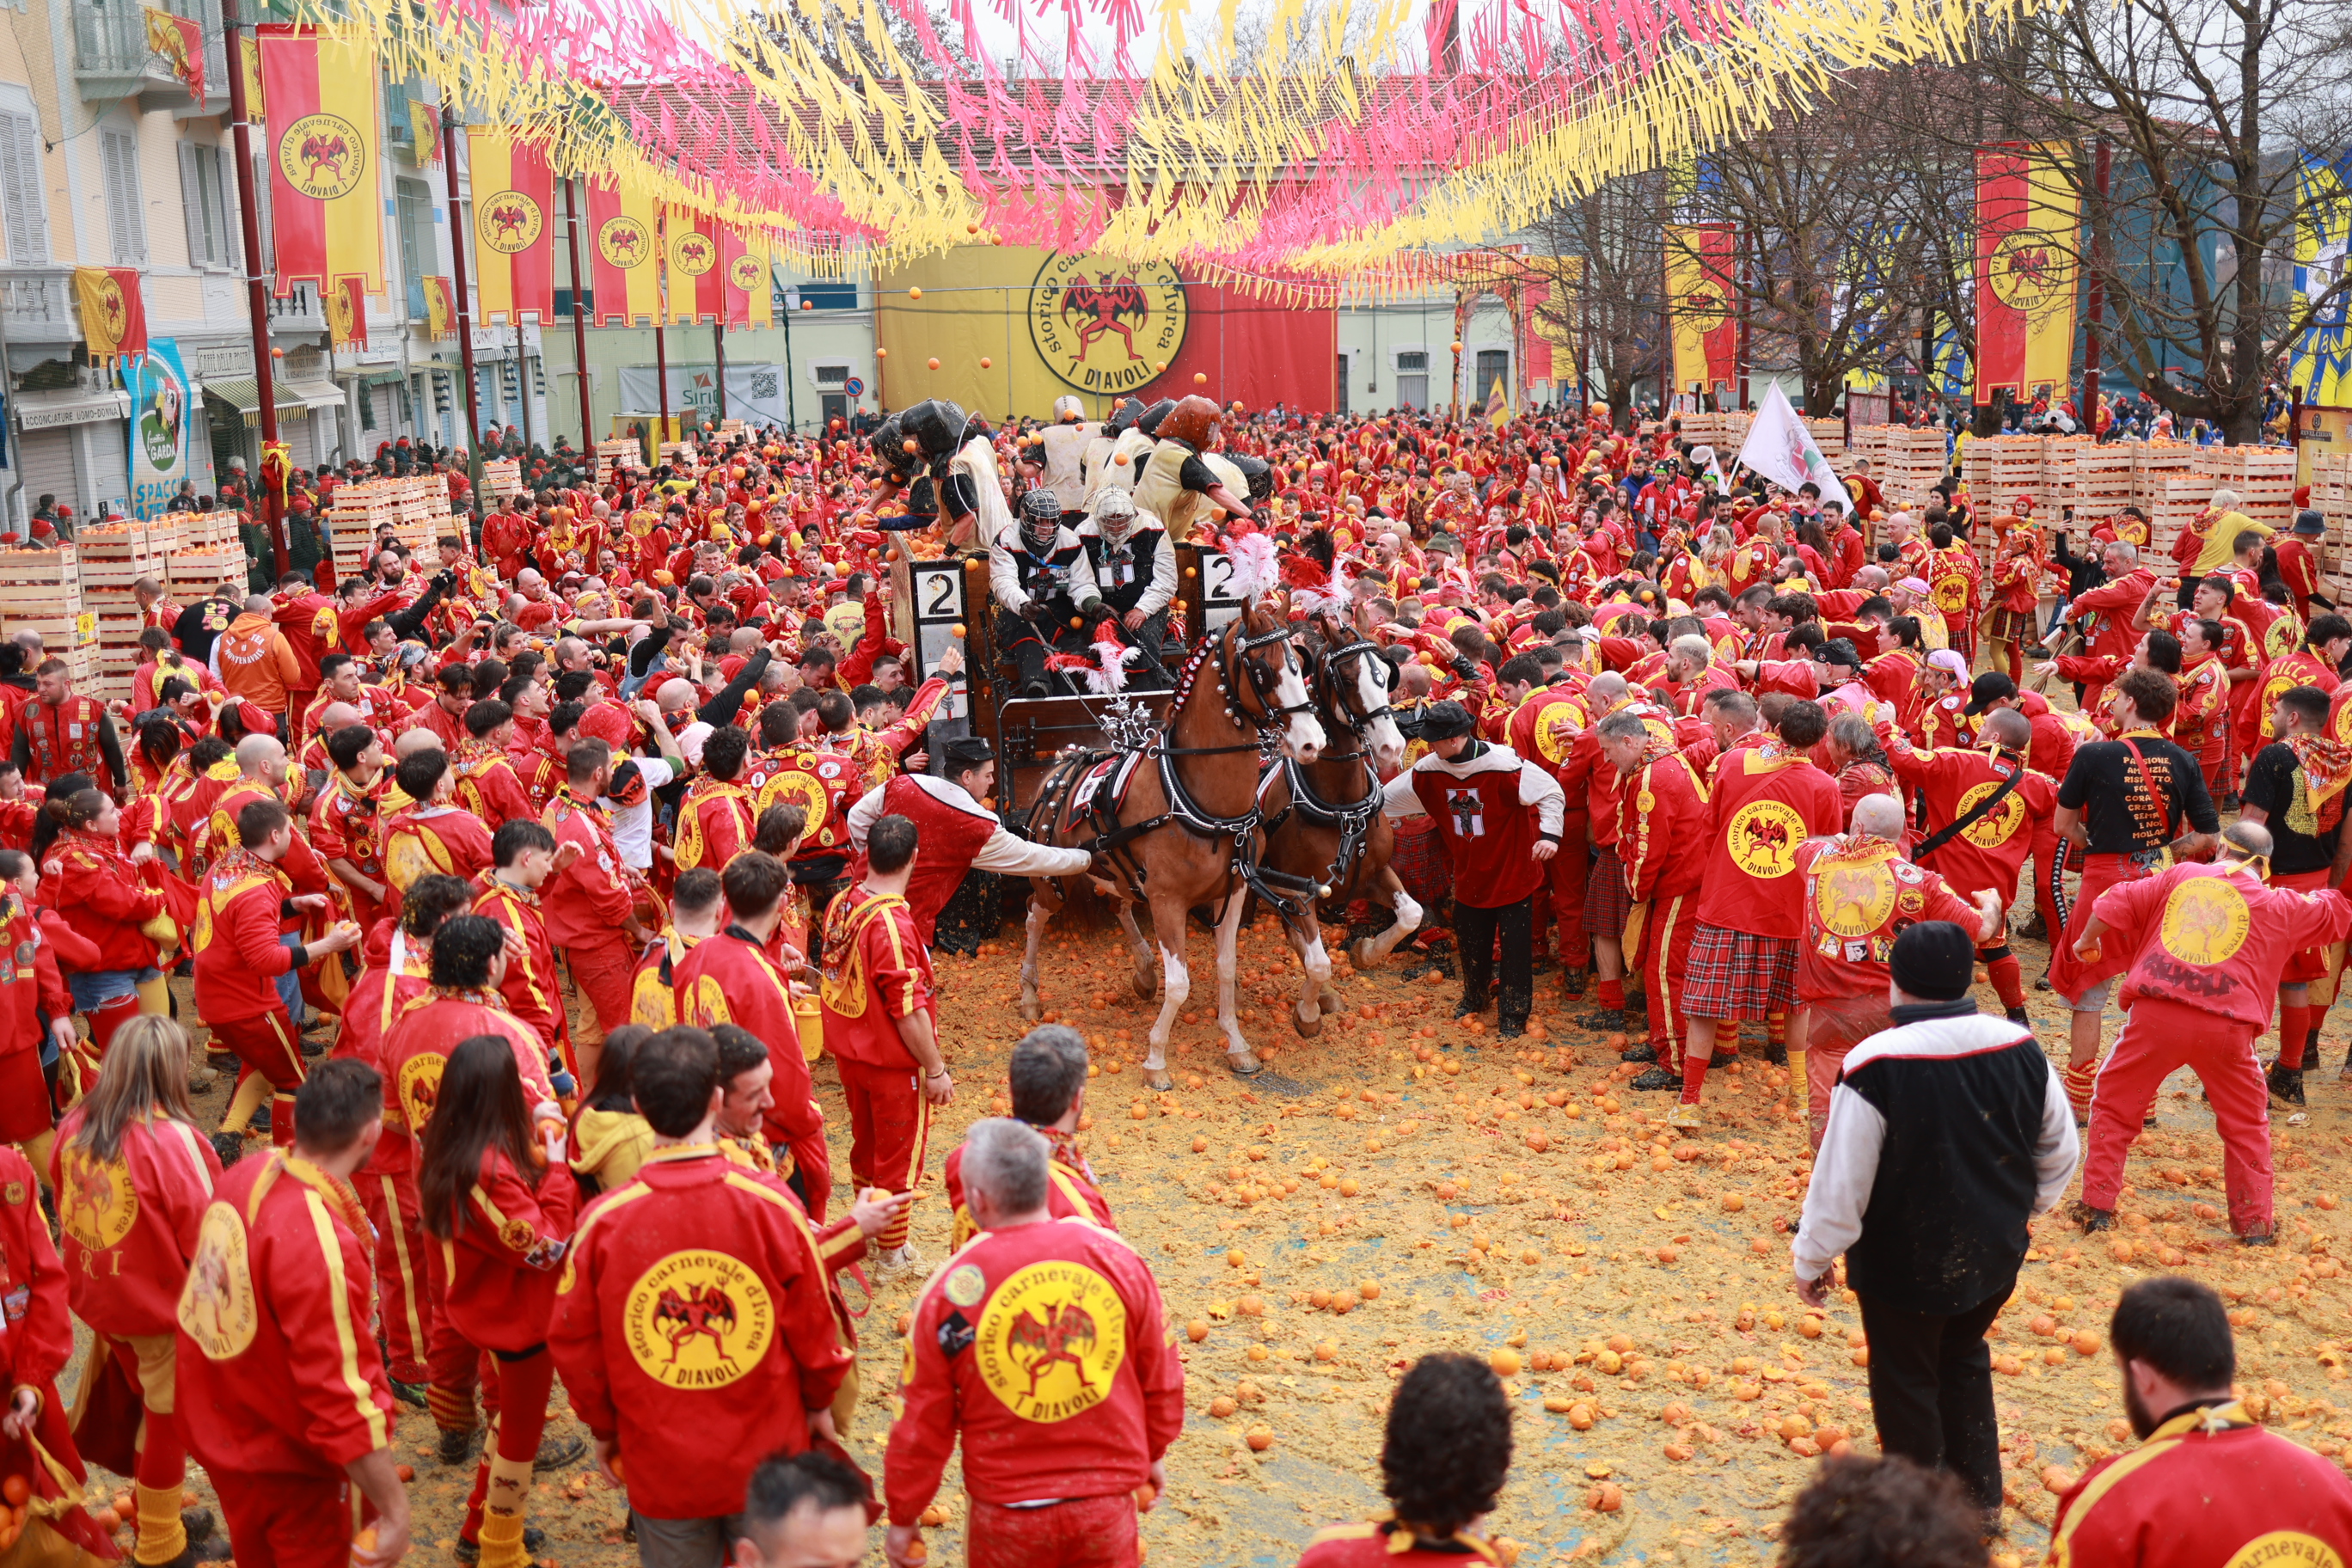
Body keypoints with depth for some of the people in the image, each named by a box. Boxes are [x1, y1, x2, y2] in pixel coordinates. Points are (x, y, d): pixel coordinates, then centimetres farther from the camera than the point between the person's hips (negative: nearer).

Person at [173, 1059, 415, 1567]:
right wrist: (395, 1510, -24)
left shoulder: (244, 1176, -11)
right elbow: (341, 1397, -32)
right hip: (290, 1466, -7)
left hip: (220, 1429, 7)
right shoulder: (320, 1245, -34)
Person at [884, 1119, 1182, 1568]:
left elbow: (922, 1423, -6)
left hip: (1008, 1516, -1)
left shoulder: (950, 1291, -16)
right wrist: (1152, 1454, 19)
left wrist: (903, 1518, 9)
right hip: (1107, 1506, 1)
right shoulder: (1118, 1259, -12)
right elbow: (1162, 1380, 1)